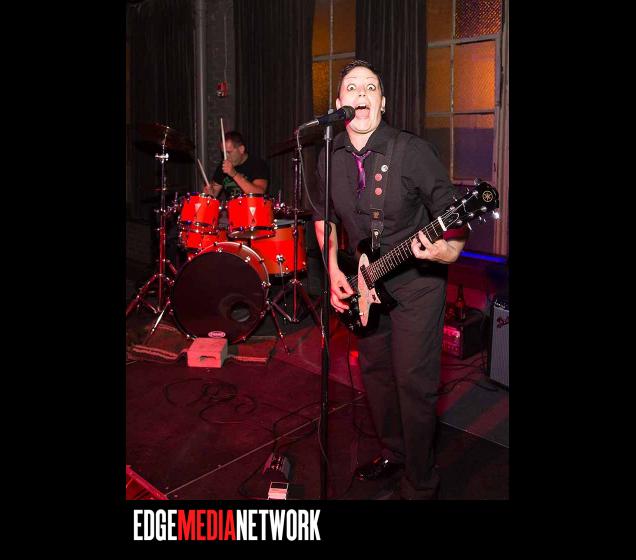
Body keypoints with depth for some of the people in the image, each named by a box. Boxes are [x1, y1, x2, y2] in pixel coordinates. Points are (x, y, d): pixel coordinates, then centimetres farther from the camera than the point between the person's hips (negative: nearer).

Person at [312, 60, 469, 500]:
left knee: (413, 382, -3)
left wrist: (449, 252, -33)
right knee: (375, 371, 16)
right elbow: (324, 216, 14)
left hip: (416, 283, -5)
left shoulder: (413, 151, -16)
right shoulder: (329, 158, 0)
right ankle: (393, 453, 40)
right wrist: (334, 269, 3)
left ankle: (420, 486, 17)